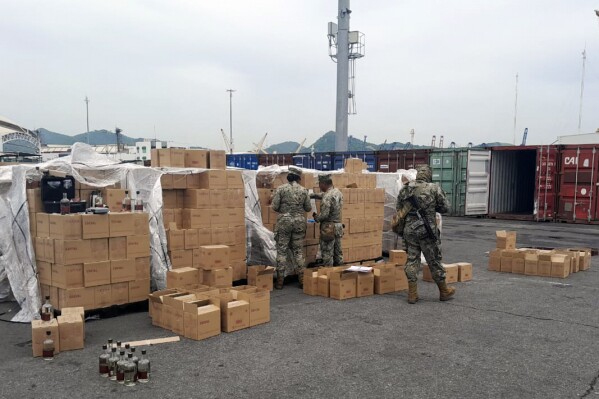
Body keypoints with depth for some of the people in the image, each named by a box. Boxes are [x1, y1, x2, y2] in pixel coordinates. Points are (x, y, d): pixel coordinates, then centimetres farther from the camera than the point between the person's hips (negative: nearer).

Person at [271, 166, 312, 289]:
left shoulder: (281, 189, -5)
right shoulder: (303, 190, 1)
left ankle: (280, 281, 4)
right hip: (299, 222, 2)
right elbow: (308, 208, 7)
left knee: (282, 250, 4)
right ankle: (301, 280, 12)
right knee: (298, 250, 10)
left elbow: (274, 207, -7)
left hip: (284, 221, -2)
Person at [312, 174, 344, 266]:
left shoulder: (327, 196, -19)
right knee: (338, 252, 14)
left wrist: (316, 217, -4)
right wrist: (313, 195, 18)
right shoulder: (338, 192, 8)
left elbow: (324, 215, -22)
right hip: (338, 226, 8)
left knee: (327, 254, -1)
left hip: (328, 228, -8)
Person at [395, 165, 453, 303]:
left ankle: (412, 294, 9)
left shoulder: (405, 189, 5)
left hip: (409, 230, 3)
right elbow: (445, 207, 1)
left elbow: (398, 209, 12)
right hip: (427, 230, -3)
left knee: (412, 260, 9)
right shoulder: (434, 188, -6)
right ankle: (444, 292, 22)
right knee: (434, 261, 8)